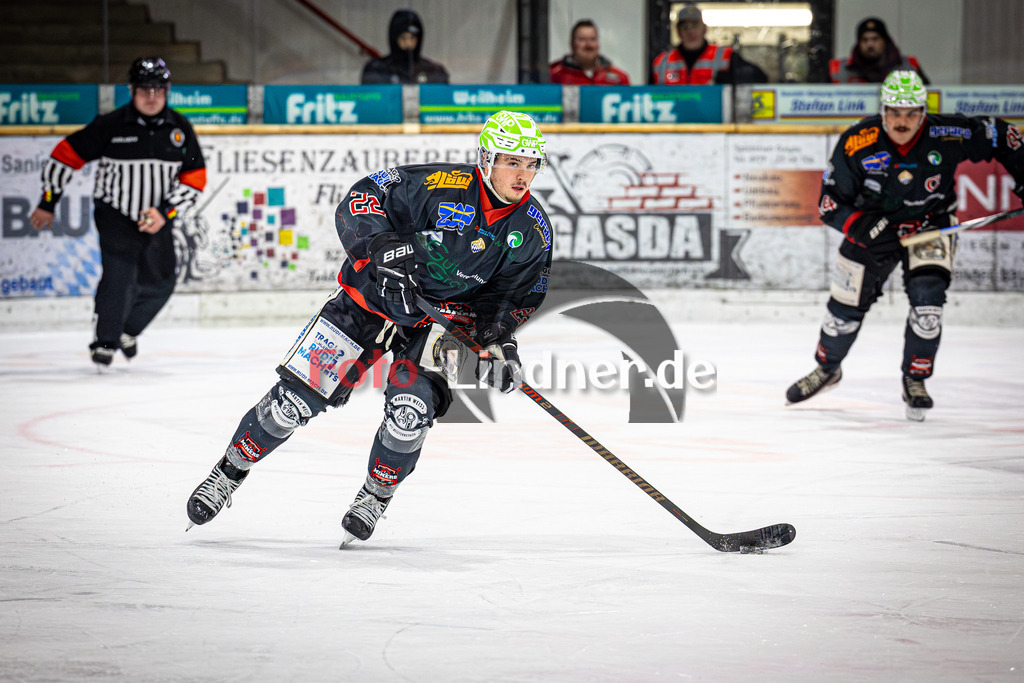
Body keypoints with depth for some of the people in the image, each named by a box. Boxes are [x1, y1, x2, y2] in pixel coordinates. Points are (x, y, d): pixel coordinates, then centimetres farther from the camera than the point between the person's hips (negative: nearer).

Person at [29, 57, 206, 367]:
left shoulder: (180, 129, -2)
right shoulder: (110, 126, -13)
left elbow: (195, 179, 0)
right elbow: (66, 154, -6)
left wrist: (165, 212, -13)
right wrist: (47, 203, -4)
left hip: (157, 219, 4)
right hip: (115, 214, -4)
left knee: (159, 284, 9)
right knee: (119, 276, -19)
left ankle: (128, 331, 34)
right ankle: (104, 341, -4)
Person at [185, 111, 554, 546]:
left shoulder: (532, 230, -10)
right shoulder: (441, 187, -24)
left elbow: (516, 293, 2)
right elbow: (359, 201, -20)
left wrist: (499, 341, -15)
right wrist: (382, 249, -34)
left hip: (440, 320, 2)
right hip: (372, 298, -2)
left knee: (411, 408, -21)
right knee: (297, 396, -4)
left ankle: (374, 497, 5)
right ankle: (228, 474, 16)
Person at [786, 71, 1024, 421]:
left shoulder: (947, 136, -24)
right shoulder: (857, 143, -24)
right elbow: (830, 203, -17)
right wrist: (864, 228, -32)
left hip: (929, 224, -1)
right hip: (872, 223, 1)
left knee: (927, 297, -22)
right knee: (846, 305, 6)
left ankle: (915, 380, -1)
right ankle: (827, 369, 36)